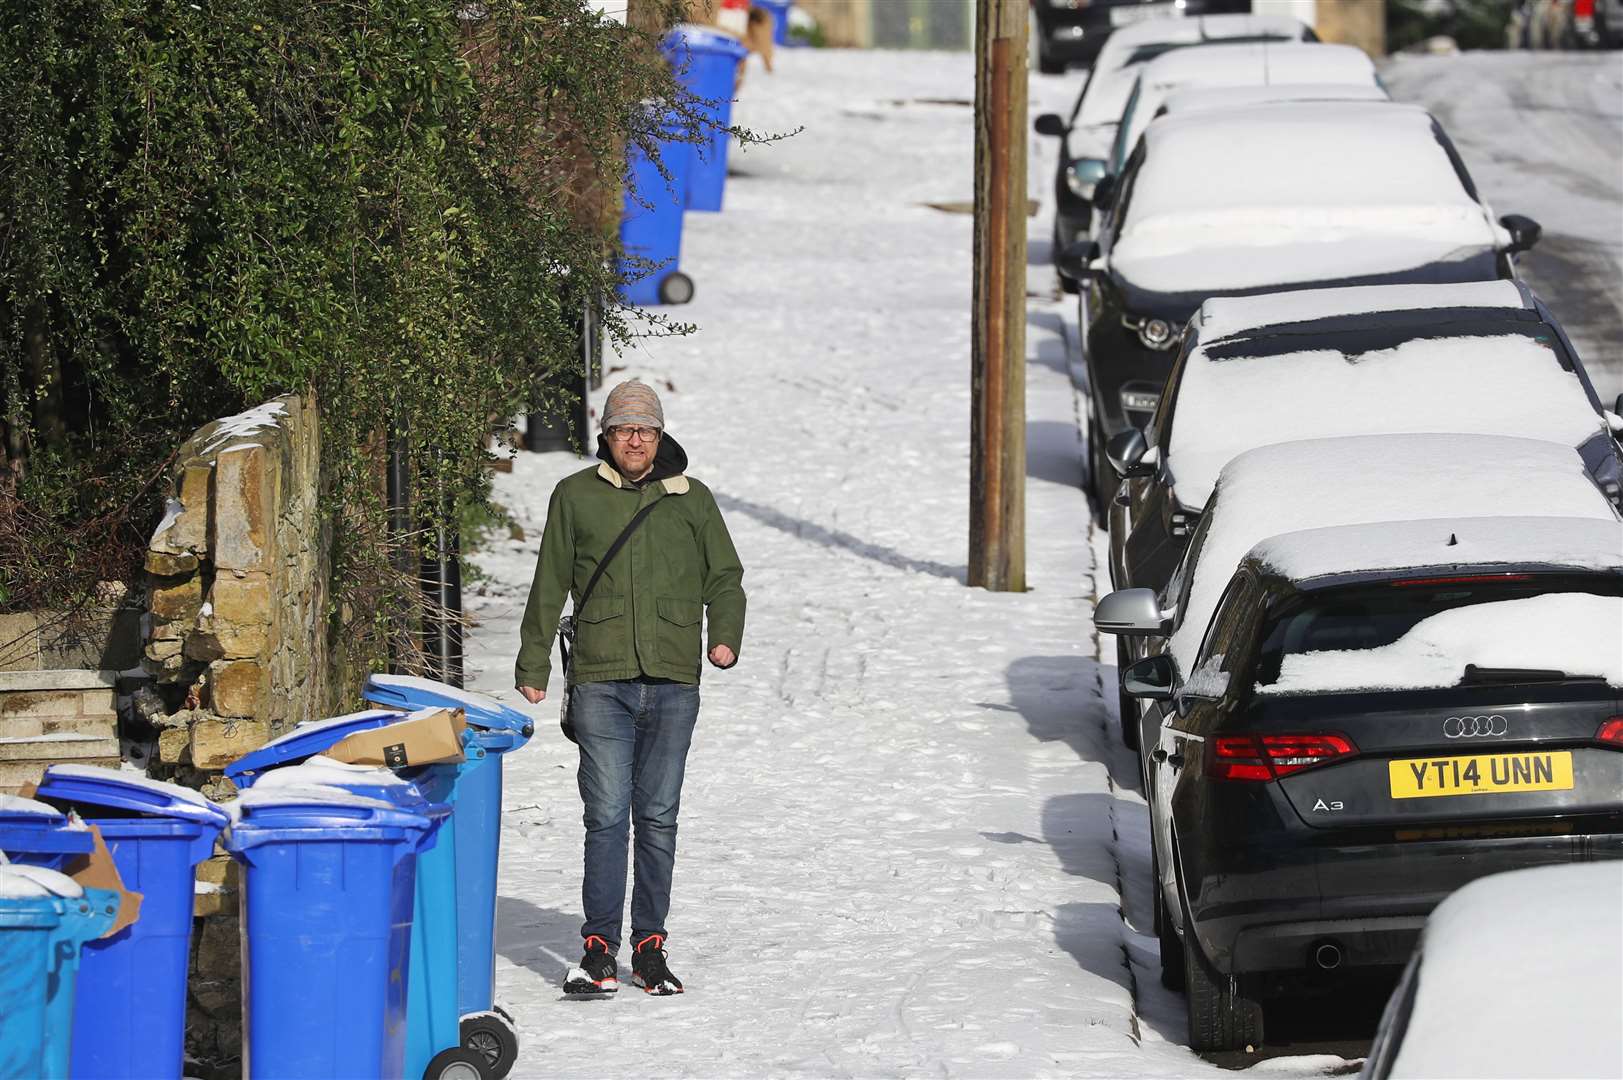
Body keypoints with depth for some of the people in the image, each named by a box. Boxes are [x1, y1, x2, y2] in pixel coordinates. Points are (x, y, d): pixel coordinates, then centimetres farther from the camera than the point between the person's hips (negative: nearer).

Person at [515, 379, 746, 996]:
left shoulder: (692, 500, 11)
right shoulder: (576, 497, 9)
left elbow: (724, 577, 17)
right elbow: (549, 589, 13)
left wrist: (725, 636, -2)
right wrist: (533, 667, 11)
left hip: (673, 684, 1)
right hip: (601, 682, -1)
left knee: (658, 818, 4)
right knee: (606, 816, -9)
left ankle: (650, 945, 11)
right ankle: (599, 948, -6)